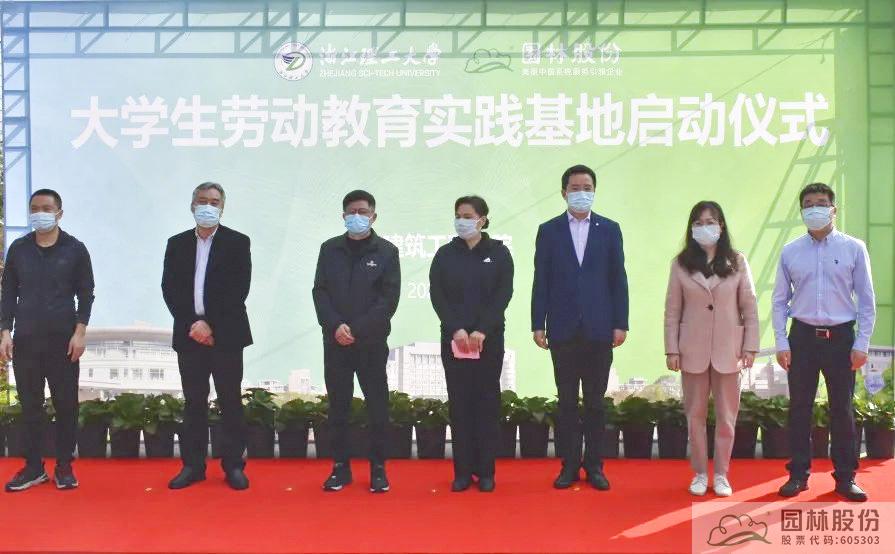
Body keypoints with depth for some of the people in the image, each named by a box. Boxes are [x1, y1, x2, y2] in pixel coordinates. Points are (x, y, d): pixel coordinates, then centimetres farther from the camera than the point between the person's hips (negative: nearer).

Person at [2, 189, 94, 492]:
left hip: (63, 340, -2)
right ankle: (33, 467, 16)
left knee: (66, 405, 2)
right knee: (30, 405, 7)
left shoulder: (75, 248, 1)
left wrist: (80, 332, -8)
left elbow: (86, 293, 0)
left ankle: (64, 467, 13)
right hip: (25, 340, 2)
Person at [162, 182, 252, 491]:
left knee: (230, 401, 2)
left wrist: (211, 325, -13)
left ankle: (233, 465, 8)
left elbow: (239, 289, -7)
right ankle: (193, 465, 15)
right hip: (189, 334, 3)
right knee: (194, 402, 7)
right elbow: (169, 289, 3)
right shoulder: (177, 244, 11)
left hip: (226, 334, -2)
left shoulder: (238, 243, 1)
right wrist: (193, 323, -10)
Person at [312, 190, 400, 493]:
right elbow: (320, 291, 3)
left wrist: (357, 329, -13)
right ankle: (340, 467, 16)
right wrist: (336, 326, -12)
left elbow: (390, 298, -6)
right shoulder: (330, 249, 7)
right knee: (338, 405, 6)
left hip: (372, 341, -2)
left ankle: (378, 468, 12)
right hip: (335, 340, 2)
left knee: (377, 405, 2)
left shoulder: (386, 251, 0)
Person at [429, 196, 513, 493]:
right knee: (459, 401, 3)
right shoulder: (445, 254, 6)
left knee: (487, 400, 2)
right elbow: (437, 295, -1)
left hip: (489, 338, -1)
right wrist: (456, 329, -13)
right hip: (453, 338, 1)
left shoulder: (498, 253, 2)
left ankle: (486, 470, 10)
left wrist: (482, 330, -14)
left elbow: (504, 293, -5)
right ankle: (463, 471, 9)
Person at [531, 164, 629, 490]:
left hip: (599, 328, 0)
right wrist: (538, 324, -2)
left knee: (595, 401, 7)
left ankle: (594, 465, 16)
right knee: (566, 401, 6)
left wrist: (620, 324, -2)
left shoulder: (609, 229, 6)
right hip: (563, 329, 0)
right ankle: (569, 465, 15)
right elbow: (541, 281, 3)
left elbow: (618, 279, 4)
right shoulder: (548, 231, 5)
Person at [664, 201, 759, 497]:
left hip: (727, 350, 0)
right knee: (695, 415, 7)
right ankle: (699, 473, 20)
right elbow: (672, 310, 2)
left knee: (726, 415, 6)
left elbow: (750, 307, 2)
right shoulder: (681, 264, 2)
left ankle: (721, 475, 20)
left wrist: (750, 347, -3)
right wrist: (672, 350, -2)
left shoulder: (737, 262, 1)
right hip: (693, 350, 0)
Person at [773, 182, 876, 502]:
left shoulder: (854, 249, 0)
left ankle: (845, 477, 18)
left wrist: (862, 344, -4)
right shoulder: (790, 252, 3)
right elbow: (780, 300, 6)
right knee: (799, 408, 6)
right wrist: (781, 343, -1)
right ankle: (798, 474, 17)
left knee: (842, 409, 6)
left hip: (841, 338, -1)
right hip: (802, 337, 1)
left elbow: (867, 300, 1)